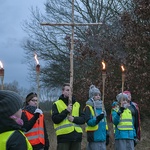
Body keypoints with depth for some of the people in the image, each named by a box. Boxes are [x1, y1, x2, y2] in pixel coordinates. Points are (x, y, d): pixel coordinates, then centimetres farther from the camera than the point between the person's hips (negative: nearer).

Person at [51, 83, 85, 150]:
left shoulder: (77, 104, 16)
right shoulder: (56, 104, 4)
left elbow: (83, 119, 10)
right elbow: (55, 119, -7)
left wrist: (74, 119, -9)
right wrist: (66, 111, -14)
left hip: (77, 135, 4)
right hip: (63, 136, -4)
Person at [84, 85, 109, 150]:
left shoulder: (101, 107, 18)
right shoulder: (88, 107, -4)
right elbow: (88, 121, -13)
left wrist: (107, 135, 16)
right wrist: (97, 119, -29)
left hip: (102, 138, 7)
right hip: (94, 138, -7)